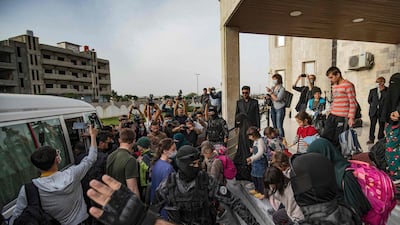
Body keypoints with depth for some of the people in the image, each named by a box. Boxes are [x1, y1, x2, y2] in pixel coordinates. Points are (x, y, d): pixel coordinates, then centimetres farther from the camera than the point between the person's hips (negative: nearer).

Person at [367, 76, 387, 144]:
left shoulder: (388, 91, -4)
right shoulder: (372, 91, 5)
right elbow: (369, 100, 14)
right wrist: (373, 105, 9)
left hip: (382, 111, -2)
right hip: (373, 111, 2)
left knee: (382, 126, 8)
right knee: (372, 125, 4)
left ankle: (380, 139, 20)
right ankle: (371, 139, 12)